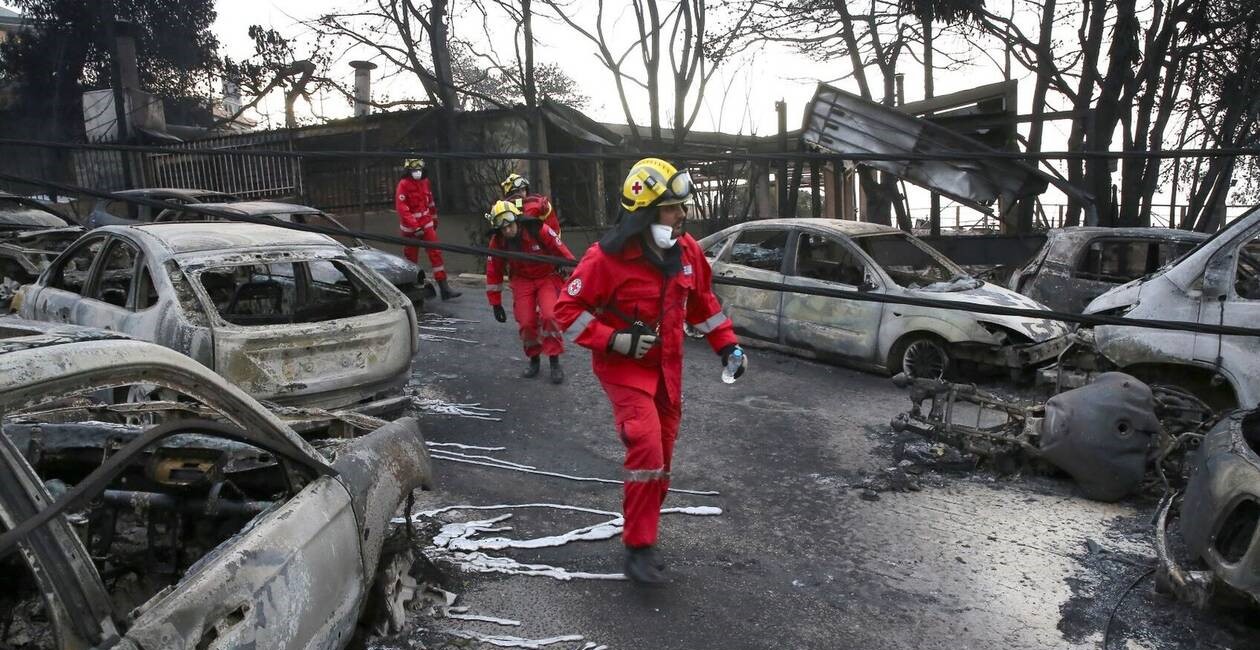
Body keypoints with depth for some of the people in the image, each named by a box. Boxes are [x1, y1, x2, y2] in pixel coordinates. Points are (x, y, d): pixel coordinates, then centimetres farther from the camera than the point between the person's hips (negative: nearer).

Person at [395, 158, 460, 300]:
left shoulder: (424, 182, 6)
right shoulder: (403, 185, -13)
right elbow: (402, 208, -20)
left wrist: (434, 219, 25)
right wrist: (415, 227, -25)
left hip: (426, 224, 5)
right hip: (410, 227, -4)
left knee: (436, 253, -5)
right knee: (412, 256, 8)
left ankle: (443, 287, -5)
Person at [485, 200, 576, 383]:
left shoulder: (539, 230, -26)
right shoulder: (498, 242, -14)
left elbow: (563, 253, -17)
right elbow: (493, 273, -3)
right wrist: (496, 304, 0)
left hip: (548, 277, -3)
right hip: (522, 281, 3)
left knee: (550, 317, -21)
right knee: (526, 323, -8)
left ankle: (555, 363, -7)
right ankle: (534, 360, 18)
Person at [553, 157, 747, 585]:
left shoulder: (686, 251, -1)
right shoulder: (607, 258, -20)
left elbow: (702, 301, 14)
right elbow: (567, 309, -15)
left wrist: (727, 344, 8)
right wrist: (615, 340, -24)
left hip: (667, 367, 7)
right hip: (624, 368, -6)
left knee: (661, 457, 13)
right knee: (647, 451, -20)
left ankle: (641, 530, 33)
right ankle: (639, 548, -6)